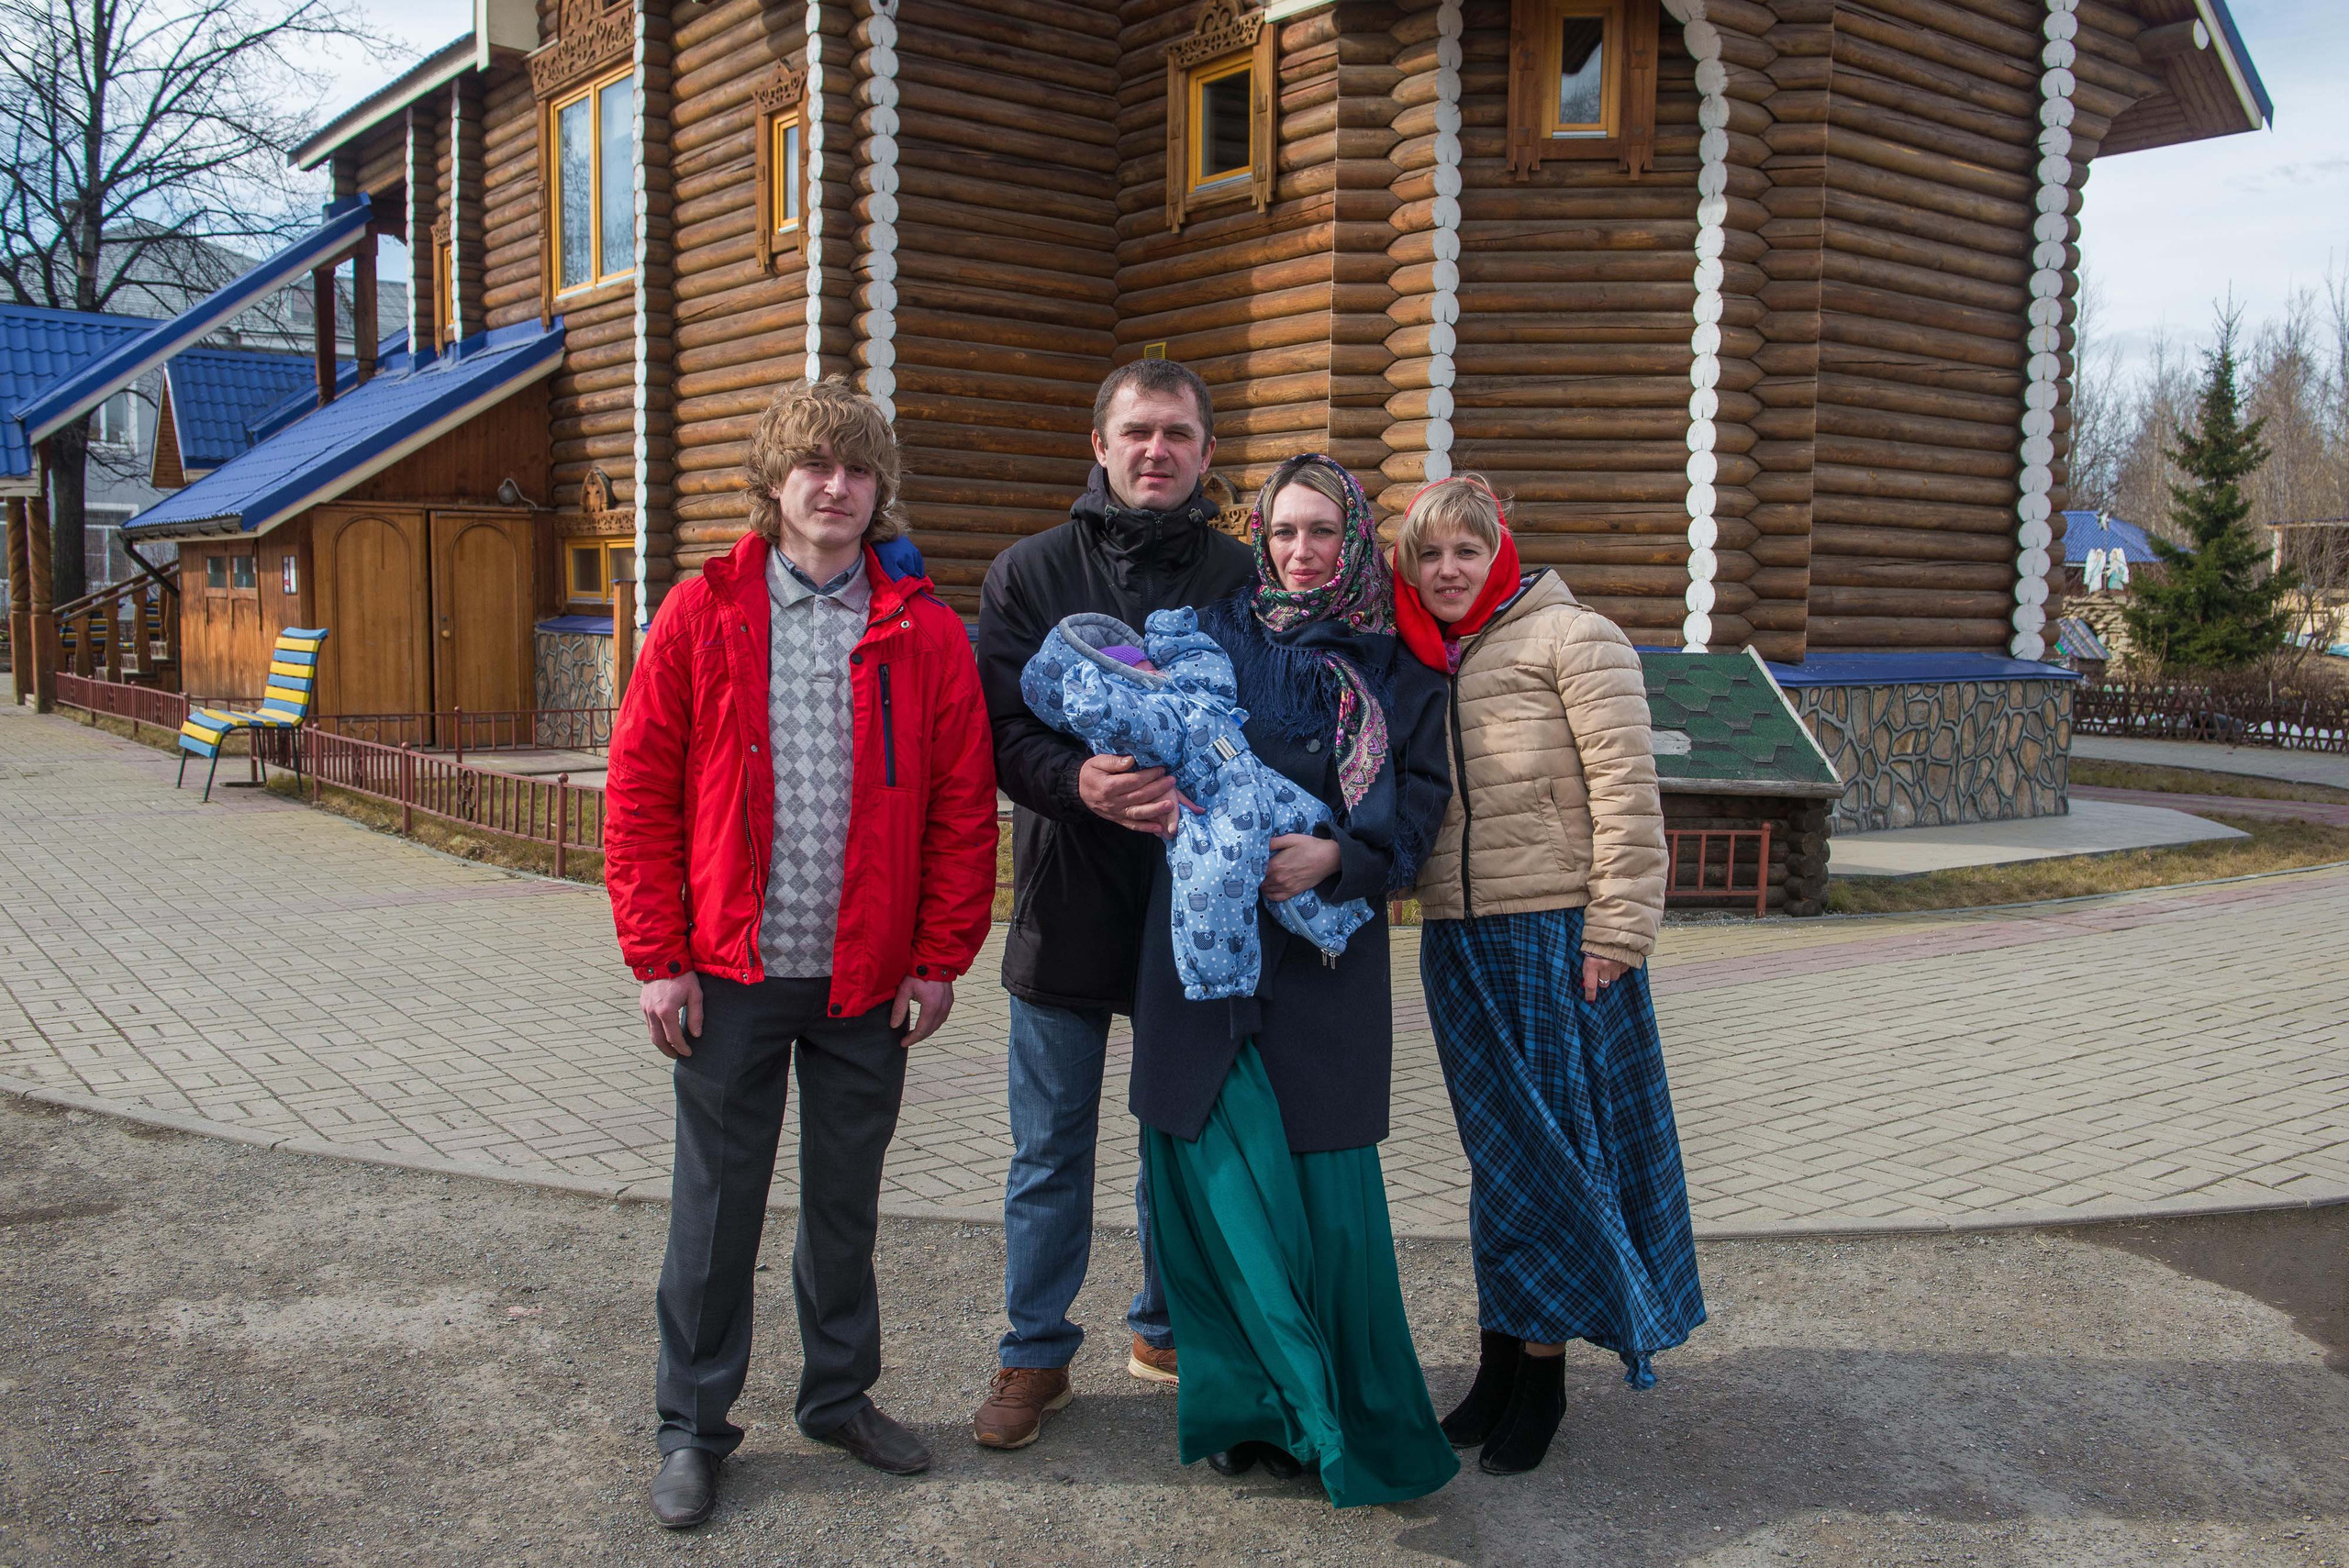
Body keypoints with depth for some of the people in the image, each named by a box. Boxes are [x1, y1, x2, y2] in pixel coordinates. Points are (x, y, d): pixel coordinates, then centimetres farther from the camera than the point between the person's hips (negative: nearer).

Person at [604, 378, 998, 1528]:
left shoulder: (925, 632, 0)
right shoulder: (701, 616, -2)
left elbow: (963, 806, 1)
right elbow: (639, 792, -2)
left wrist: (939, 957, -1)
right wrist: (656, 957, -6)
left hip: (869, 984, 1)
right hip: (732, 973, -1)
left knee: (848, 1201, 15)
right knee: (716, 1205, 9)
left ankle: (840, 1395, 34)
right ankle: (693, 1427, 25)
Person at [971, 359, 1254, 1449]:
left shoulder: (1243, 579, 4)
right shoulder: (1031, 572, 3)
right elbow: (1001, 728, -4)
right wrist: (1078, 783, -24)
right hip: (1068, 897, -1)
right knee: (1051, 1153, 9)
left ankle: (1168, 1330, 35)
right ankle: (1036, 1356, 26)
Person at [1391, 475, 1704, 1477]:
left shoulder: (1571, 639, -6)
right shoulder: (1417, 662, 13)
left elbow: (1625, 789, -11)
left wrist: (1617, 930, -15)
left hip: (1559, 933, -5)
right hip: (1458, 941, 5)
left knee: (1552, 1142, 2)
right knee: (1495, 1148, 11)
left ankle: (1541, 1368, 14)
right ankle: (1504, 1356, 22)